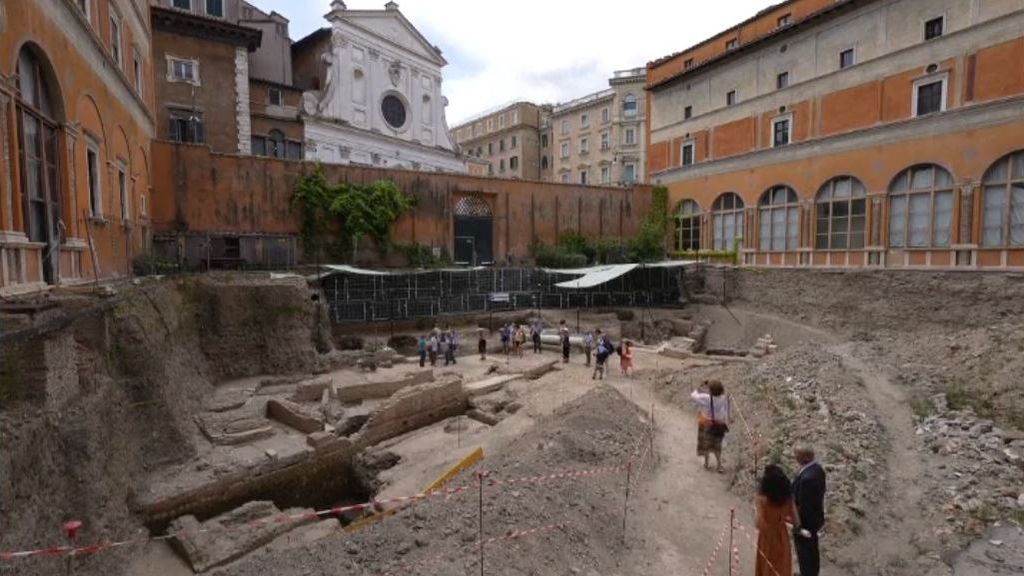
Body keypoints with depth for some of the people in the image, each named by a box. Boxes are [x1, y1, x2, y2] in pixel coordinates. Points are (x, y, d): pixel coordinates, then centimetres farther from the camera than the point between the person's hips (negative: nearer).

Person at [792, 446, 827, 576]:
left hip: (806, 520, -9)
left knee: (805, 552, 14)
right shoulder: (817, 468, -9)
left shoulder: (807, 477, -37)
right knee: (812, 550, 28)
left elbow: (803, 504, -28)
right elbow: (821, 491, 6)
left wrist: (799, 525, -14)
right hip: (815, 516, 9)